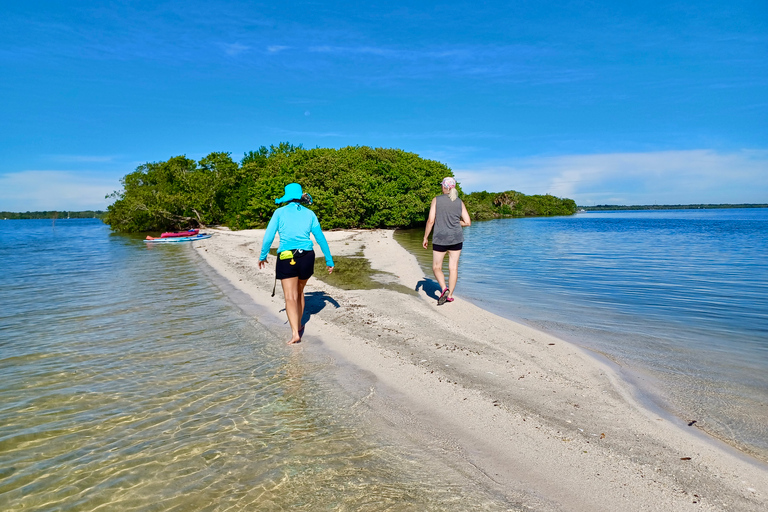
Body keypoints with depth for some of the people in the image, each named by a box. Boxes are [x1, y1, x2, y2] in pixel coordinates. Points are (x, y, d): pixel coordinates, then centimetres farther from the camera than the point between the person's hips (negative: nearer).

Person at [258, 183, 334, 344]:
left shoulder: (280, 212, 1)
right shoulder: (309, 214, 7)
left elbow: (268, 237, 0)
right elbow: (321, 239, 6)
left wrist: (262, 256, 14)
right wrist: (329, 261, 13)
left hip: (286, 257, -3)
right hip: (307, 257, 3)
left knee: (290, 297, -3)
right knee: (299, 291, 23)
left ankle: (295, 333, -17)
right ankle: (299, 326, 34)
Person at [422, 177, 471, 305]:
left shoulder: (436, 200, -6)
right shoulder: (460, 202, 2)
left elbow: (430, 221, -10)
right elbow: (468, 222, 1)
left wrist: (425, 238, -2)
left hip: (440, 239, -3)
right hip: (456, 239, 3)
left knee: (437, 267, 10)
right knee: (453, 268, 9)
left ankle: (444, 289, -11)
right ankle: (449, 295, 13)